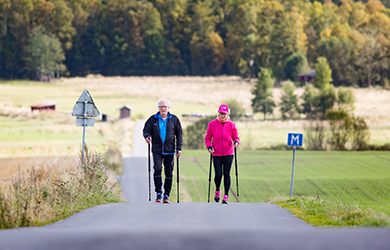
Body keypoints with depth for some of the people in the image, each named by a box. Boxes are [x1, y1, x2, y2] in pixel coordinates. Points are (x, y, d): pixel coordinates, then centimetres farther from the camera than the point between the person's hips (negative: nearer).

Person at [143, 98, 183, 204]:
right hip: (157, 150, -1)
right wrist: (147, 136, -17)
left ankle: (166, 195, 11)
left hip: (169, 150, 1)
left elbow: (179, 134, 8)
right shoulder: (153, 119, 5)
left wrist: (179, 148, 1)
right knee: (157, 169, -16)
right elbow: (146, 129, 7)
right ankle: (158, 193, -4)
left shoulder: (174, 119, 6)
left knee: (169, 173, 2)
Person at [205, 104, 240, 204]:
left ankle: (226, 196, 3)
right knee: (218, 175, -5)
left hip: (228, 154, 0)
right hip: (216, 154, 0)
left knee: (226, 174, -3)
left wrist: (236, 142, -15)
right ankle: (217, 191, 24)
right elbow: (207, 138, 7)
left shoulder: (231, 125, 2)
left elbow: (236, 137, 8)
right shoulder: (212, 124, 0)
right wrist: (209, 147, -10)